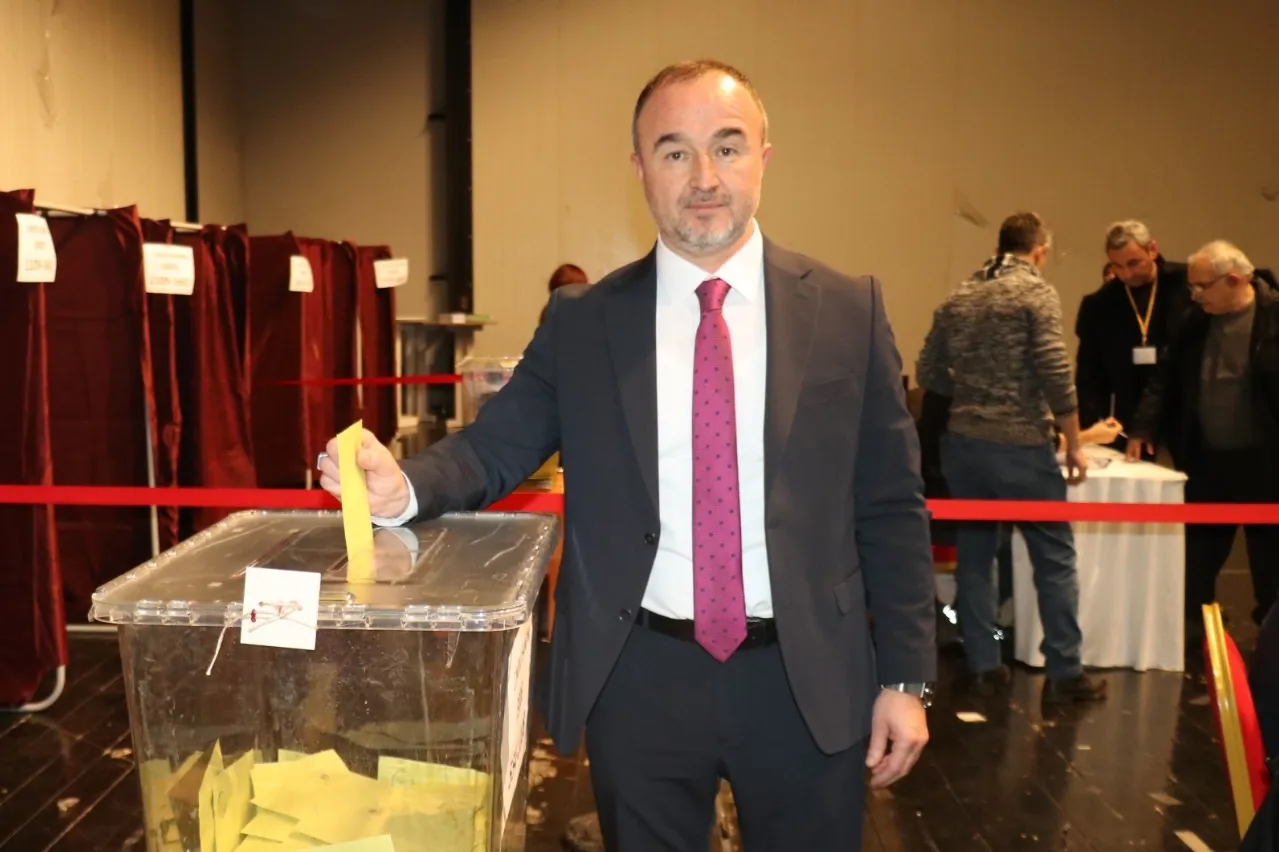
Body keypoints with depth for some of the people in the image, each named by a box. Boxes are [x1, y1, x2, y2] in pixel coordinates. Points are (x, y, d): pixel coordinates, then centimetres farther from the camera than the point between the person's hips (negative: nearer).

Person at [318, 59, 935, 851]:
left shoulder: (848, 311, -3)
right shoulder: (581, 321, -1)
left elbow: (891, 506, -1)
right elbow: (496, 448, -2)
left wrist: (905, 676, -1)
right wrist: (403, 484, -24)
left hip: (807, 678, 0)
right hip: (640, 677, 1)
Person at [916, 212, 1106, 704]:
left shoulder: (957, 298, 9)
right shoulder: (1036, 292, -7)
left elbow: (929, 374, 10)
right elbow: (1055, 374, -14)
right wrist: (1074, 443, -6)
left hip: (962, 443, 6)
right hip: (1021, 445, -5)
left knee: (974, 554, 11)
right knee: (1055, 558, 6)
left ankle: (984, 667, 16)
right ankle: (1064, 673, 10)